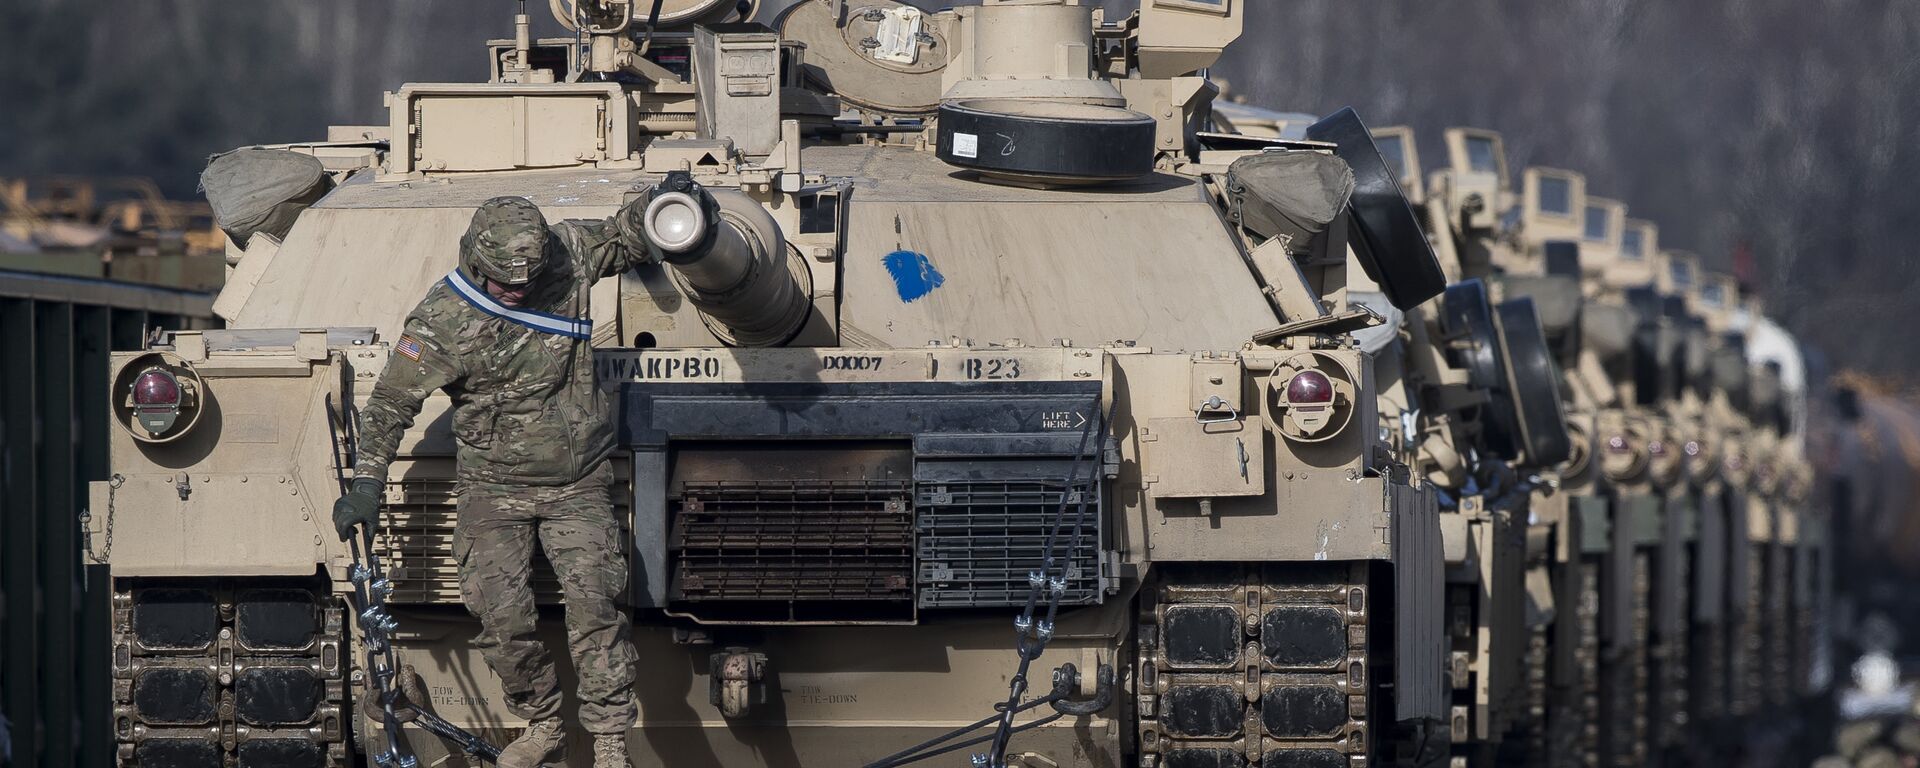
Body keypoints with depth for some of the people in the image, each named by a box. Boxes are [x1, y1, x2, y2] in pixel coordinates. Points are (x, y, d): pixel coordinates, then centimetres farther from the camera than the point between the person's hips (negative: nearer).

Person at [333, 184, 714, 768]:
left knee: (593, 604, -13)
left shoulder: (569, 255, -8)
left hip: (579, 485, 1)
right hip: (495, 491, -1)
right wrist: (367, 482, -14)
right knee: (502, 618, -11)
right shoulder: (441, 320, -14)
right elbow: (391, 403, -8)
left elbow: (629, 235, 11)